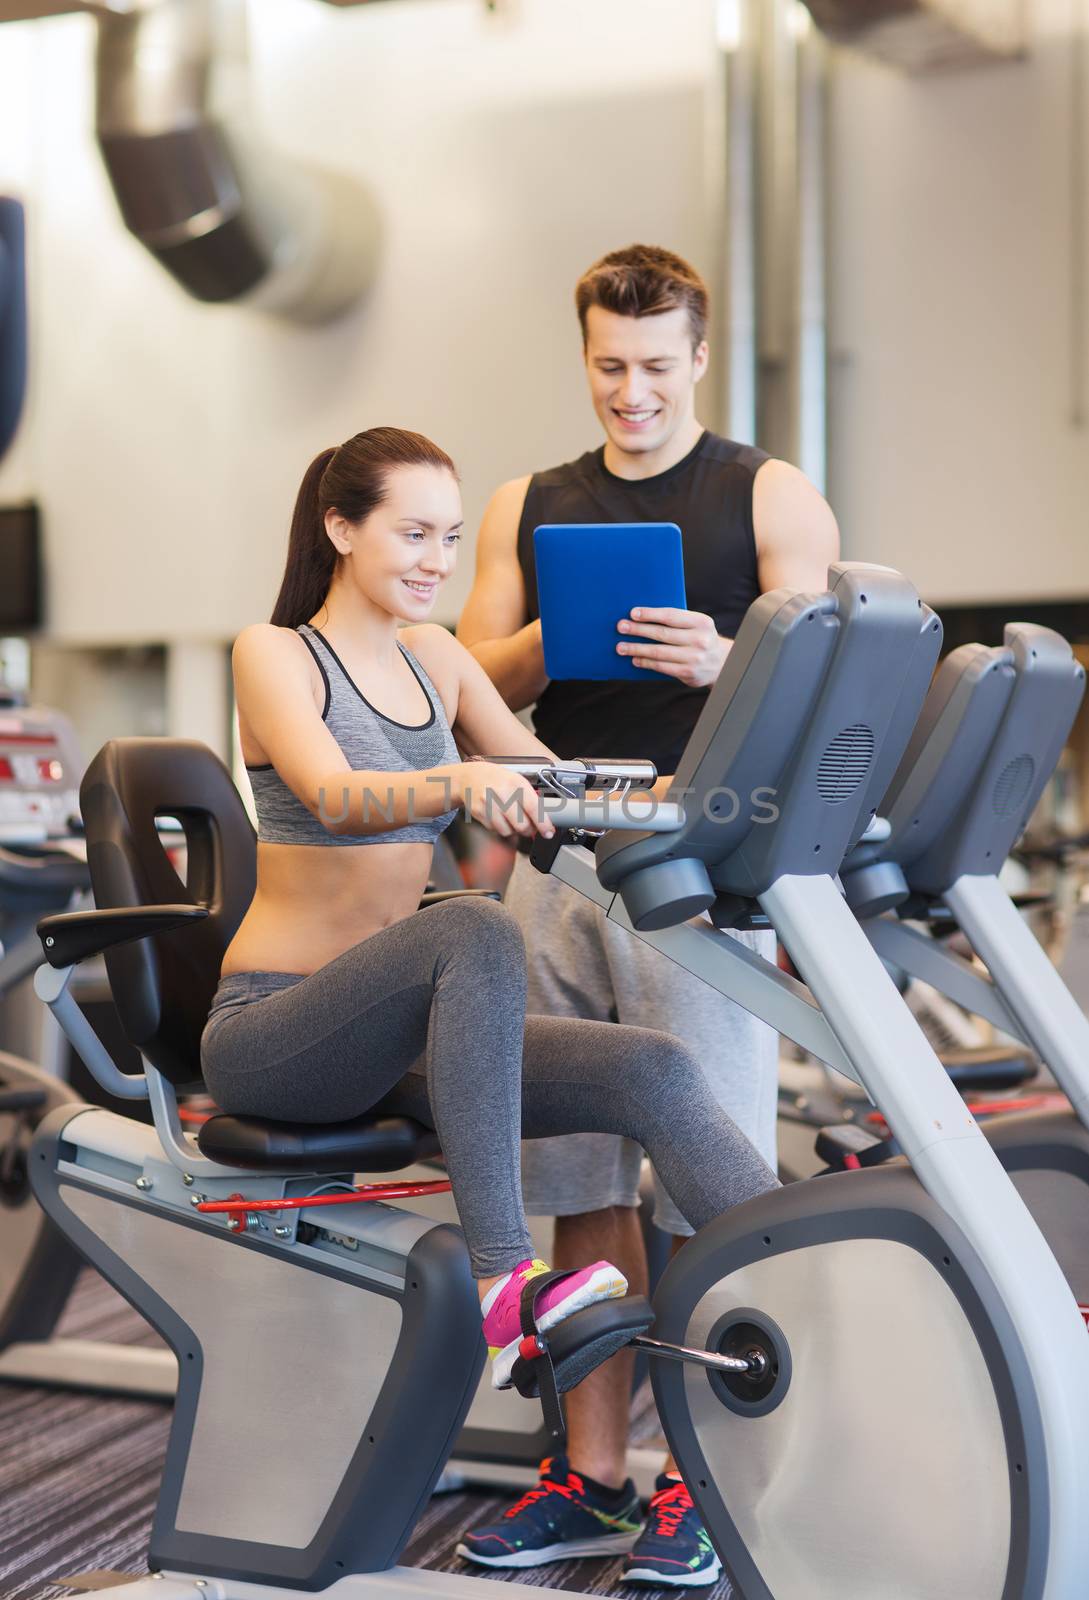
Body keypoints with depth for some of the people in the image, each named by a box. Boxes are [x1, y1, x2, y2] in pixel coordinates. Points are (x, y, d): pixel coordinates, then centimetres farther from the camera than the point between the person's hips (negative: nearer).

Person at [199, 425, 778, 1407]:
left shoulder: (433, 656, 13)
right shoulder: (275, 654, -6)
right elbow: (336, 798, -26)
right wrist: (462, 782, -46)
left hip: (393, 1036, 6)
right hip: (270, 1030, -6)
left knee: (652, 1072, -15)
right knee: (477, 932, -36)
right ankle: (503, 1286, -37)